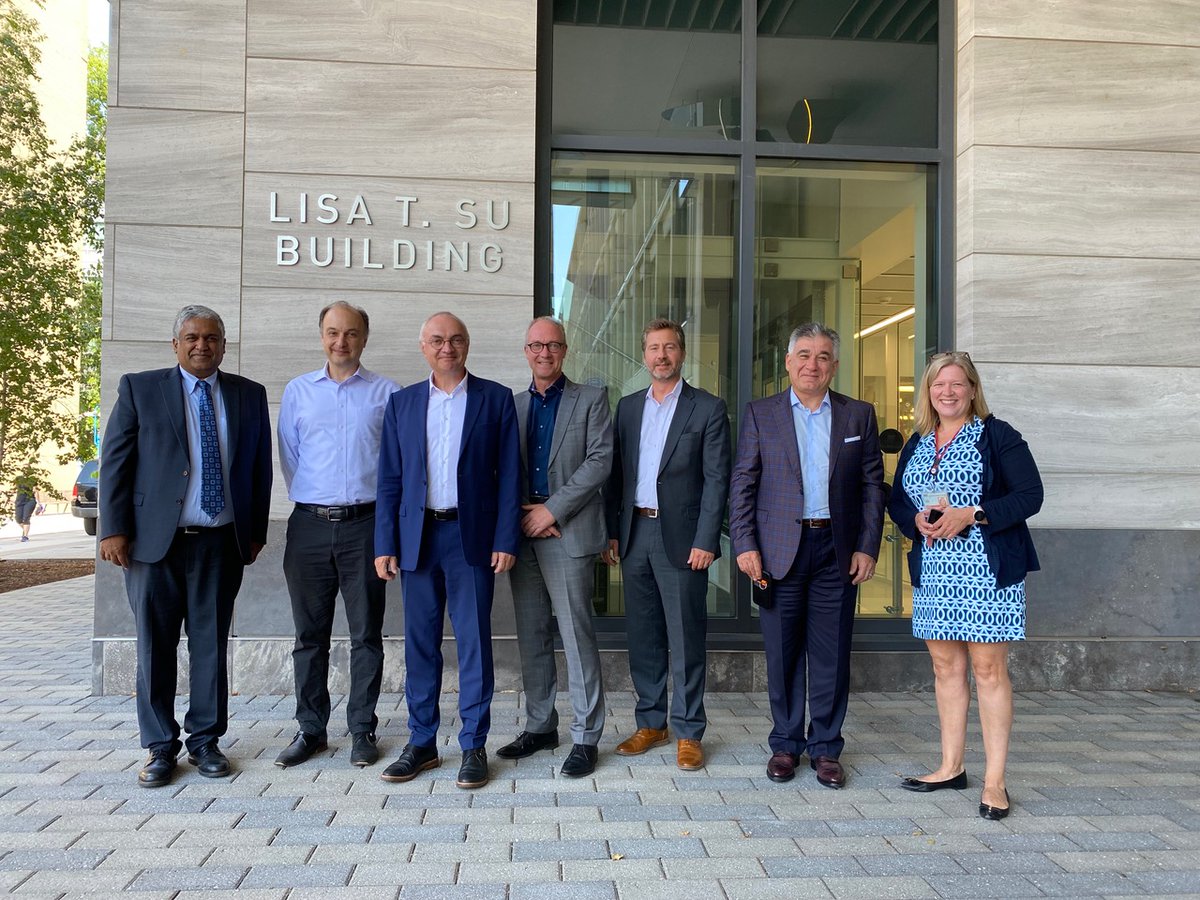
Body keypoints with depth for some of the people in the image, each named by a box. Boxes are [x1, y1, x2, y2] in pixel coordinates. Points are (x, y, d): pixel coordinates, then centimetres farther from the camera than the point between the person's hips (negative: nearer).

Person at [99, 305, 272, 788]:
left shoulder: (248, 395, 8)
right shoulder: (139, 388, 3)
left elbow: (259, 468, 10)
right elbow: (115, 462, 1)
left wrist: (256, 531, 7)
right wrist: (114, 529, -6)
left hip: (221, 544, 2)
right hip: (155, 541, -1)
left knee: (211, 645, 8)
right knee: (155, 647, 5)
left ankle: (205, 741, 21)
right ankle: (160, 748, 18)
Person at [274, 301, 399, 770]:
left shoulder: (385, 392, 5)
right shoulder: (298, 390, 11)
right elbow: (288, 456, 12)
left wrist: (384, 508, 0)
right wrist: (308, 501, 6)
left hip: (364, 523, -2)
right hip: (309, 524, 2)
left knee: (366, 633, 4)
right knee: (309, 634, 9)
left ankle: (362, 730, 15)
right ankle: (310, 729, 21)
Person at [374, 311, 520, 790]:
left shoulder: (495, 399, 3)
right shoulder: (402, 403, 10)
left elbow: (509, 475, 0)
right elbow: (389, 479, 8)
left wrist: (506, 540, -6)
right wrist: (385, 545, 1)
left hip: (472, 537, -2)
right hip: (418, 537, 2)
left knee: (474, 642, 2)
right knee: (419, 644, 8)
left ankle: (473, 746, 14)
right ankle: (421, 743, 21)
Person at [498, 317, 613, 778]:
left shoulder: (591, 399, 4)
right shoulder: (513, 405, 16)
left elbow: (600, 460, -7)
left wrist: (552, 509, -12)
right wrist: (523, 515, -4)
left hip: (569, 533, -4)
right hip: (523, 533, 5)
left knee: (576, 636, -4)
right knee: (532, 636, 11)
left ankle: (585, 737, 5)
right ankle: (539, 726, 23)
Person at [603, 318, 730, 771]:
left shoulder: (708, 408, -1)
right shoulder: (628, 407, 13)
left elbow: (716, 479, -6)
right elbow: (616, 474, 13)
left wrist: (706, 542, -12)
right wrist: (613, 533, 6)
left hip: (681, 538, -4)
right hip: (634, 534, 5)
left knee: (686, 640, 1)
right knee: (642, 636, 11)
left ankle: (688, 732, 13)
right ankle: (650, 723, 24)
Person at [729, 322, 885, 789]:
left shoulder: (859, 415, 8)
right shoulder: (760, 413, 5)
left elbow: (872, 486, 7)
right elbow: (742, 484, 2)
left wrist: (867, 547, 0)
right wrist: (744, 545, -6)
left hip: (837, 552, 1)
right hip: (779, 550, -1)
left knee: (832, 656, 6)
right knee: (782, 654, 7)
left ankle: (826, 747, 20)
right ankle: (786, 744, 22)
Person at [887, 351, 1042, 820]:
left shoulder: (997, 436, -2)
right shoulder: (916, 444, 13)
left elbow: (1030, 495, -8)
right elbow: (896, 502, 16)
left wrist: (971, 515, -19)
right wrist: (917, 521, -6)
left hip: (987, 569, -5)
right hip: (933, 570, 5)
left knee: (988, 668, -3)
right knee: (945, 667, 10)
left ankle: (994, 781, 5)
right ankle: (951, 768, 22)